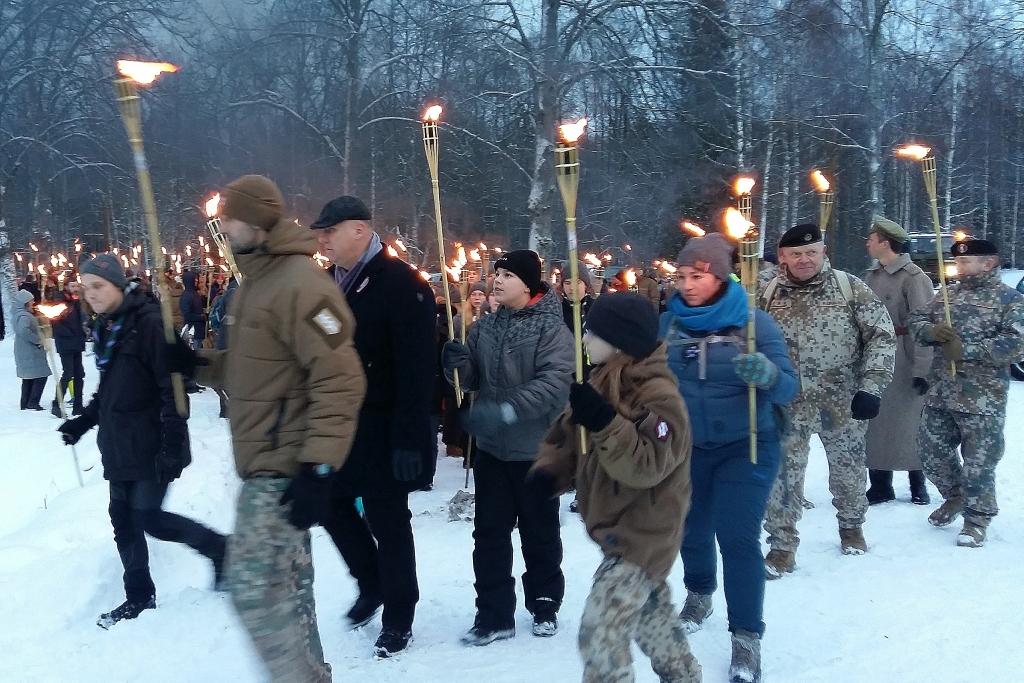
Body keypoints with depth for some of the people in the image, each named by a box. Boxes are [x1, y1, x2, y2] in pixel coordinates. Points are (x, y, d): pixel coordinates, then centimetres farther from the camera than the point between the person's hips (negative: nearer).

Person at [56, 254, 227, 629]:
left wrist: (172, 442, -23)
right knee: (123, 519, 10)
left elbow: (173, 386, -19)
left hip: (151, 444, -8)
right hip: (119, 445, 8)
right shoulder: (105, 327, 12)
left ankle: (219, 548, 10)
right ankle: (139, 595, 23)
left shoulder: (148, 321, -16)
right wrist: (84, 420, 14)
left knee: (149, 518, -10)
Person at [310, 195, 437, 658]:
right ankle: (372, 584, 38)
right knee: (333, 506, 15)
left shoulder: (401, 283, -16)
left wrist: (409, 438, -25)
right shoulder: (327, 282, 8)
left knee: (388, 521, 3)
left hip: (383, 429, -7)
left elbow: (417, 368, -21)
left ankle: (398, 618, 20)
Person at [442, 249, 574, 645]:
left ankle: (545, 604, 29)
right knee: (489, 532, 6)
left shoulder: (552, 329, -13)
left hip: (536, 449, -5)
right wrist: (458, 364, -13)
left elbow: (555, 384, -26)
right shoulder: (484, 328, 6)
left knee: (539, 532, 11)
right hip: (491, 447, 5)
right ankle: (494, 614, 15)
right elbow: (473, 380, 10)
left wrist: (503, 411, -35)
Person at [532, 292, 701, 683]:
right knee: (653, 616, 26)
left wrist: (604, 422, -41)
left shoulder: (658, 396, -22)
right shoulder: (601, 383, 5)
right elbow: (566, 435, 11)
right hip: (617, 527, 10)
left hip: (644, 533, -10)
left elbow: (646, 466, -31)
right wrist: (549, 471, -8)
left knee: (600, 630, -14)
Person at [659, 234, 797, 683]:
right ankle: (699, 594, 49)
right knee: (691, 532, 19)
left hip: (746, 448, -3)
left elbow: (788, 389, -18)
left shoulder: (754, 323, -15)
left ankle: (746, 638, 6)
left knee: (738, 539, -10)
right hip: (688, 448, 4)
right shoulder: (668, 324, -7)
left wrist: (767, 374, -39)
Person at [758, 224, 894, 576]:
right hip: (788, 404, 1)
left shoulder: (850, 288, -9)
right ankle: (782, 547, 14)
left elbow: (883, 336, -9)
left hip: (842, 401, 0)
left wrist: (871, 387, -17)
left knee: (848, 468, 18)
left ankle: (851, 526, 43)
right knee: (782, 474, 0)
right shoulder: (769, 294, -2)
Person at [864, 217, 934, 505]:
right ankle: (880, 484, 21)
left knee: (907, 422, 4)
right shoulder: (873, 276, 10)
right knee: (874, 421, 10)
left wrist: (922, 368, -20)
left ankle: (918, 484, 21)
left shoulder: (913, 277, -13)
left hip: (902, 360, -7)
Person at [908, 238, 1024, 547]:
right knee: (931, 451, 15)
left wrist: (966, 350, -21)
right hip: (939, 394, 6)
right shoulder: (947, 295, 12)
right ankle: (955, 497, 39)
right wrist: (932, 331, -11)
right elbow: (916, 319, 12)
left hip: (982, 399, -6)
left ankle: (977, 518, 19)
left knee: (979, 462, 1)